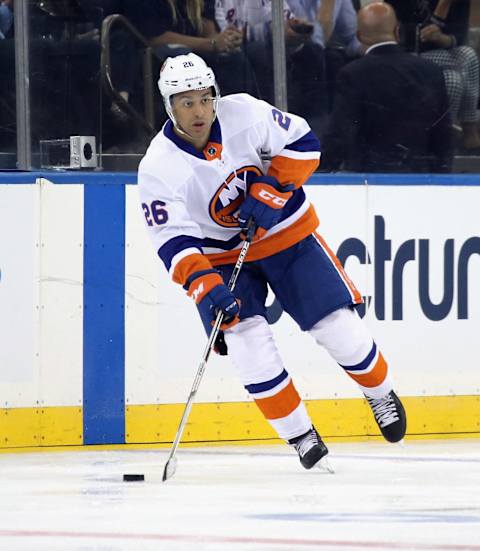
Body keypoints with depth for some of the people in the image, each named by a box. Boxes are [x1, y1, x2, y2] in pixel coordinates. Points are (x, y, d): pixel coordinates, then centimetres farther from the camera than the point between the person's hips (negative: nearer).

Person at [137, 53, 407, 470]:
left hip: (286, 232, 1)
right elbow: (174, 241, -23)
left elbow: (302, 142, -7)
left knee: (337, 324, -3)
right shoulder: (159, 168, -20)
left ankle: (381, 393, 26)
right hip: (221, 256, -1)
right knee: (246, 338, -19)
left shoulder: (244, 114, -18)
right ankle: (299, 433, -3)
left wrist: (271, 190, -21)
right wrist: (205, 285, -38)